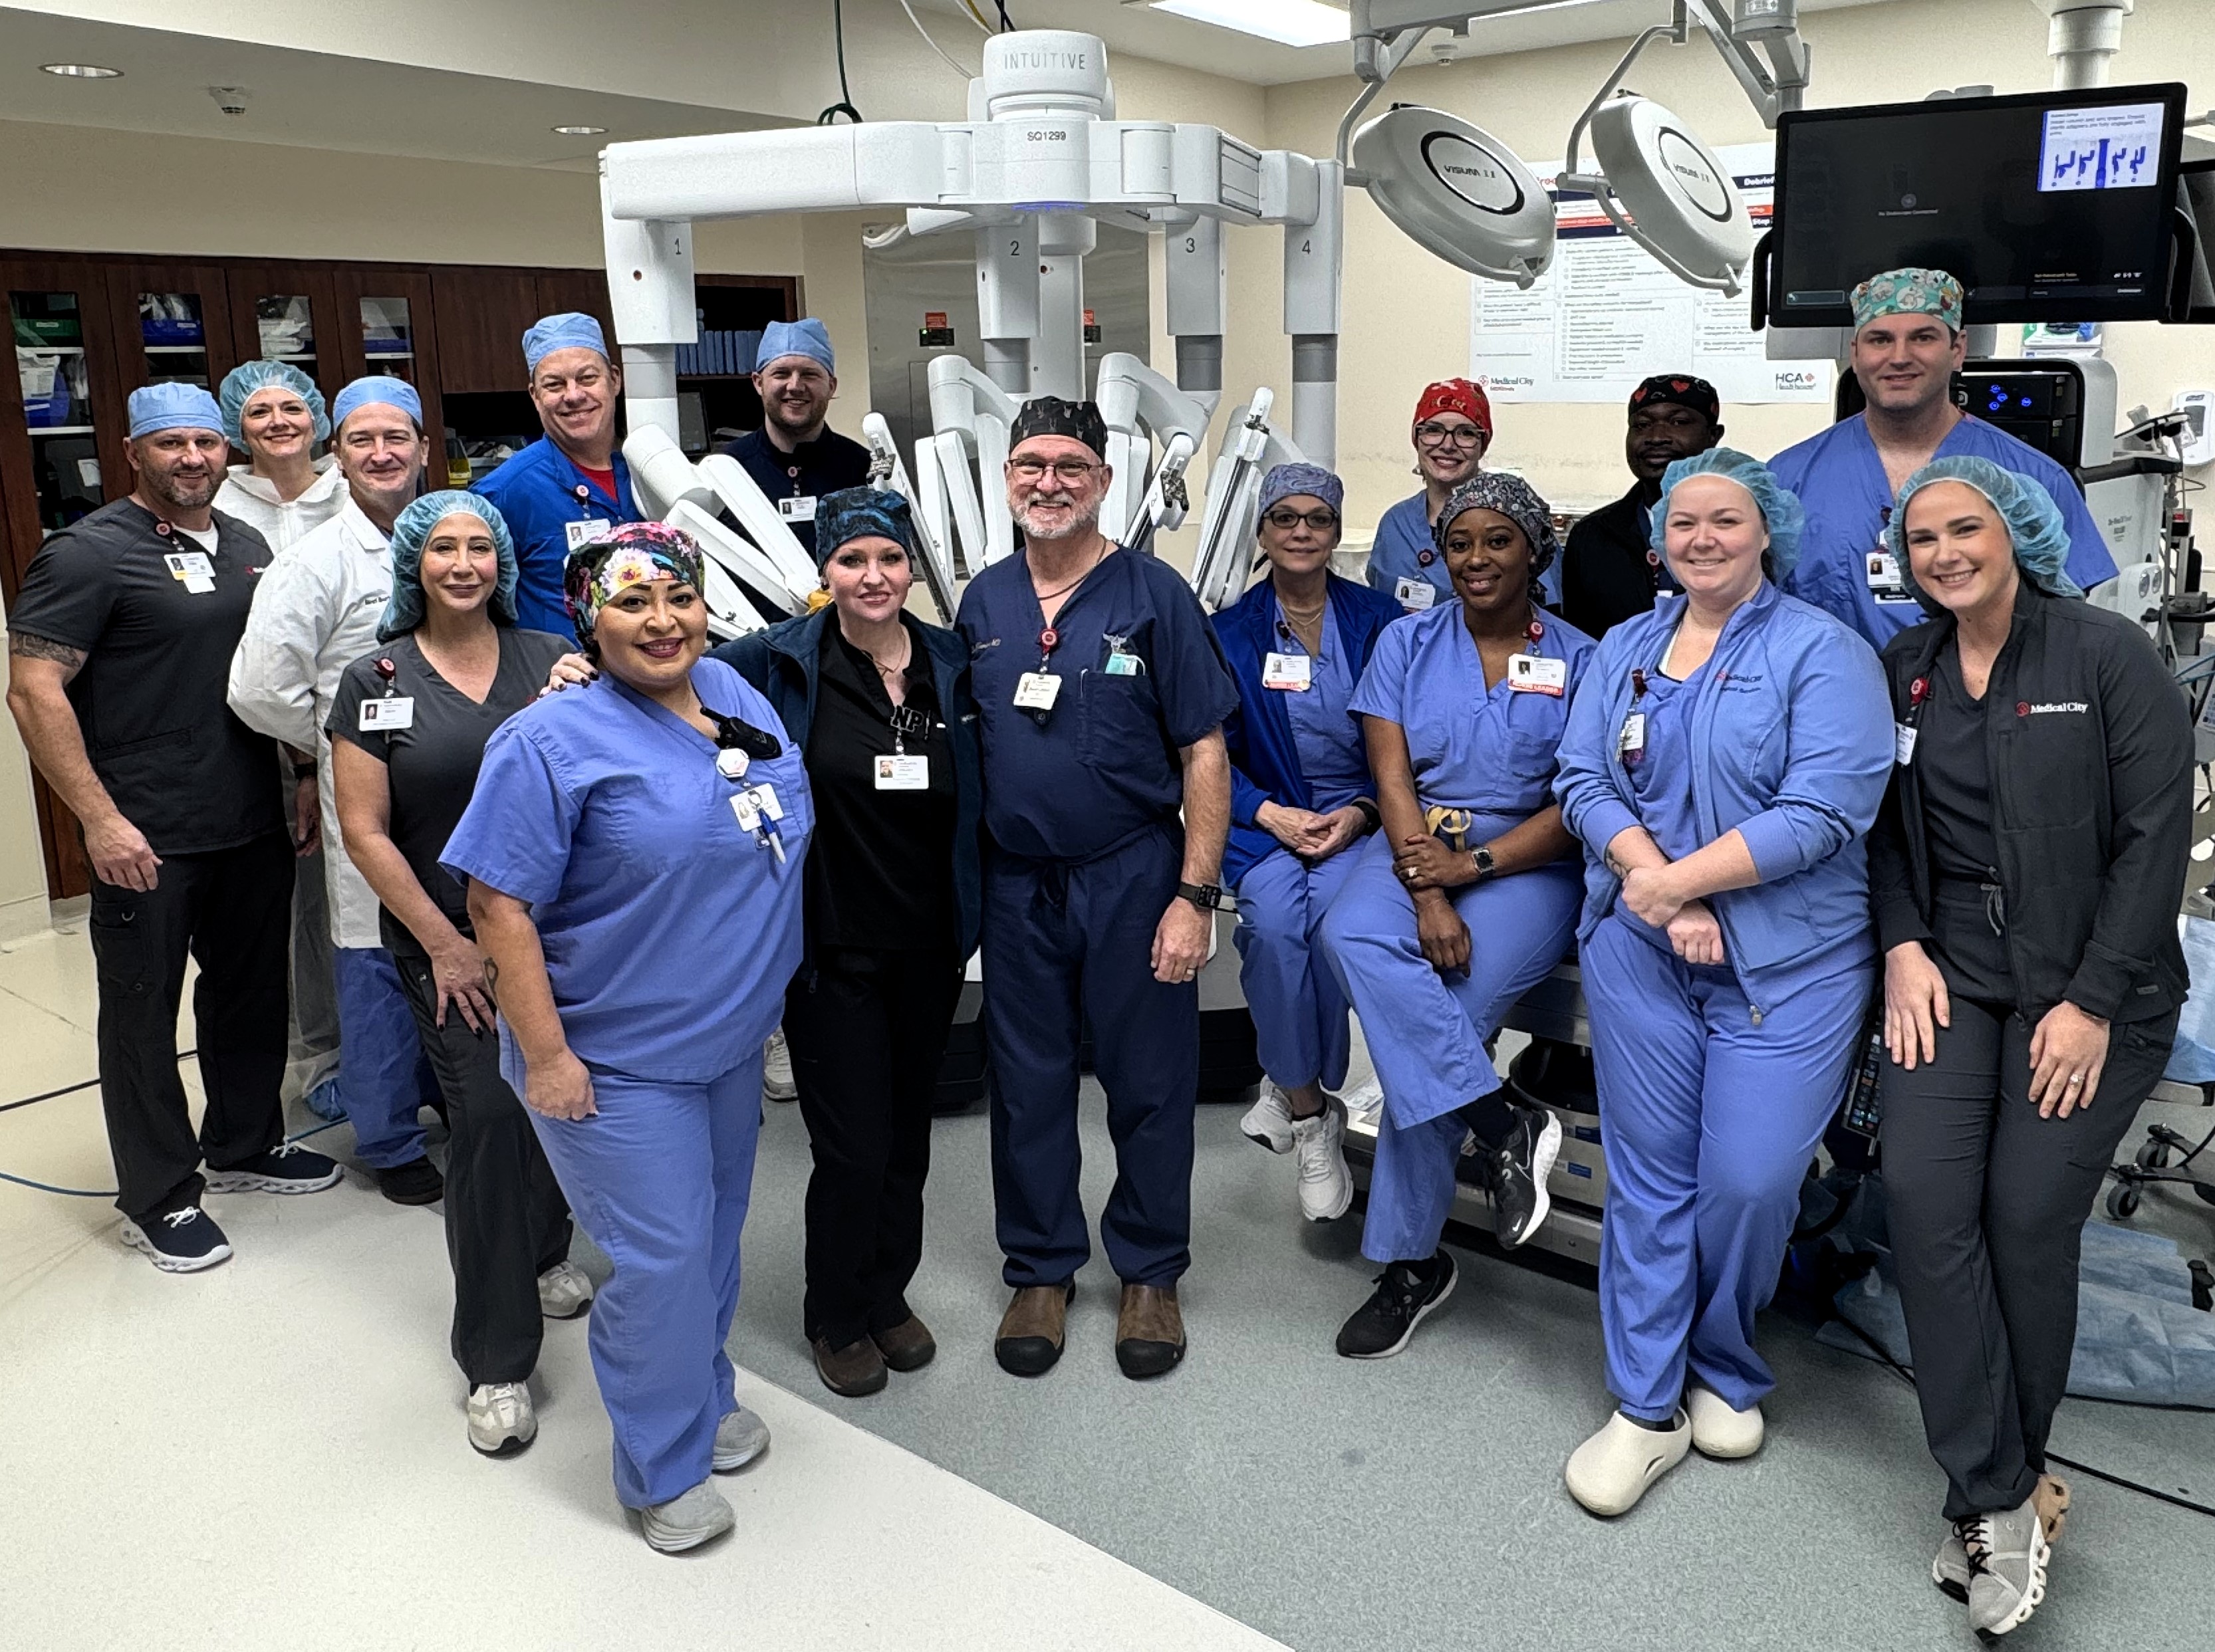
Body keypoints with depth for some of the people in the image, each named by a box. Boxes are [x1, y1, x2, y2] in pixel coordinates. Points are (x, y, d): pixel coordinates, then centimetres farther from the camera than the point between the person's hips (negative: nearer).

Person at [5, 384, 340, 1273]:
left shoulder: (247, 545, 10)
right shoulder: (89, 551, -10)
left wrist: (307, 778, 11)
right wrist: (99, 820, -19)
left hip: (255, 826, 7)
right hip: (145, 837, -6)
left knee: (252, 992, 17)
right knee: (143, 1012, 6)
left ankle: (245, 1146, 36)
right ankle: (159, 1198, 20)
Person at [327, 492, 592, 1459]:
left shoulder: (550, 660, 3)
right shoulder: (376, 681, 0)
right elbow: (365, 832, -2)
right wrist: (445, 944, -6)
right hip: (446, 944, -2)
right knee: (489, 1118, -7)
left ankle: (541, 1255, 40)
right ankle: (497, 1363, 6)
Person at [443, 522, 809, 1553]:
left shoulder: (736, 694, 4)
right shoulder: (552, 742, -17)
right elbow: (499, 902, -17)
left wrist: (760, 1000, 14)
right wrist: (547, 1055, -19)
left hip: (732, 1041, 7)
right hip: (619, 1061, -7)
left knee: (715, 1230, 20)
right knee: (661, 1257, 0)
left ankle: (704, 1395, 43)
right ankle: (663, 1469, 21)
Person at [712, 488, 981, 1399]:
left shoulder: (953, 663, 2)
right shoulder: (782, 662, -7)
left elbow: (982, 795, 11)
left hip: (929, 945, 4)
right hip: (833, 946, -3)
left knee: (908, 1129, 16)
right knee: (853, 1145, 1)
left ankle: (887, 1293, 38)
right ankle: (835, 1315, 26)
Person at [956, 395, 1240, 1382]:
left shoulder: (1152, 594, -6)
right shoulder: (984, 599, 6)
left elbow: (1203, 752, -7)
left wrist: (1194, 894, -12)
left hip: (1132, 876, -3)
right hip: (1017, 883, 3)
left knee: (1150, 1081, 8)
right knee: (1027, 1082, 12)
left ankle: (1150, 1273, 27)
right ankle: (1041, 1271, 30)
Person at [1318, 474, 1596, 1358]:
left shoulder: (1579, 660, 5)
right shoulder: (1407, 644, 9)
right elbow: (1393, 779, -1)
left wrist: (1473, 866, -16)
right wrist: (1427, 897, -16)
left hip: (1525, 864, -2)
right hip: (1414, 851, 2)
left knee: (1445, 1009, -24)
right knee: (1352, 936, -32)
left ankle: (1409, 1260, -7)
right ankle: (1504, 1124, -22)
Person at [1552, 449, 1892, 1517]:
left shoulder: (1822, 651, -4)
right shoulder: (1625, 649, 11)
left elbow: (1824, 811, -15)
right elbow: (1584, 780, 2)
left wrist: (1676, 881, -15)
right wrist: (1657, 888, -14)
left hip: (1789, 966, -3)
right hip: (1638, 957, 3)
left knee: (1750, 1182, -2)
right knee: (1649, 1177, 7)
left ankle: (1723, 1375, 27)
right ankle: (1648, 1408, 19)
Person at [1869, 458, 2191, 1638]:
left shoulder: (2107, 654, -4)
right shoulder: (1903, 671, 9)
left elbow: (2156, 835, -7)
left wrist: (2092, 1002, -12)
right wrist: (1903, 947, -4)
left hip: (2092, 985, -3)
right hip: (1951, 971, 3)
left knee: (2029, 1215, -8)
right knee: (1924, 1197, -13)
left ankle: (1993, 1490, 12)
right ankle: (2002, 1500, -4)